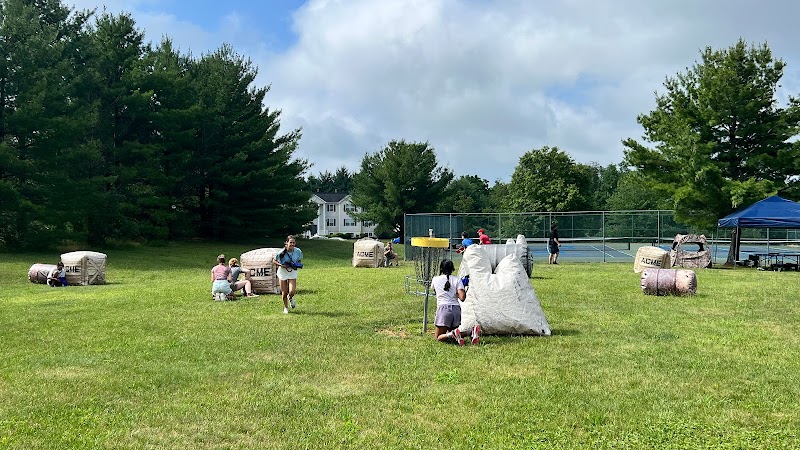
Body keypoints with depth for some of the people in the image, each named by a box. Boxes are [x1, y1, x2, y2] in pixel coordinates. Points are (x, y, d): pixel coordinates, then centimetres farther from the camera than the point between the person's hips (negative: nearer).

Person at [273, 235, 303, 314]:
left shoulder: (298, 251, -13)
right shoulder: (282, 252, -20)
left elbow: (300, 261, 6)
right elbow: (274, 261, -7)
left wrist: (297, 265, -14)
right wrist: (281, 265, -23)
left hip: (293, 272, 1)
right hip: (283, 272, -1)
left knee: (292, 291, -14)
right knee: (284, 293, 6)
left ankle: (290, 298, 24)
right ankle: (285, 307, 32)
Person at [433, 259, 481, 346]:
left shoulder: (435, 279, 8)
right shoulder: (457, 280, 7)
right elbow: (462, 298, -5)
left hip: (443, 308, -3)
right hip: (456, 309, 3)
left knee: (438, 338, 5)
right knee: (451, 333, 18)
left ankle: (453, 334, -27)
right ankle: (472, 331, -9)